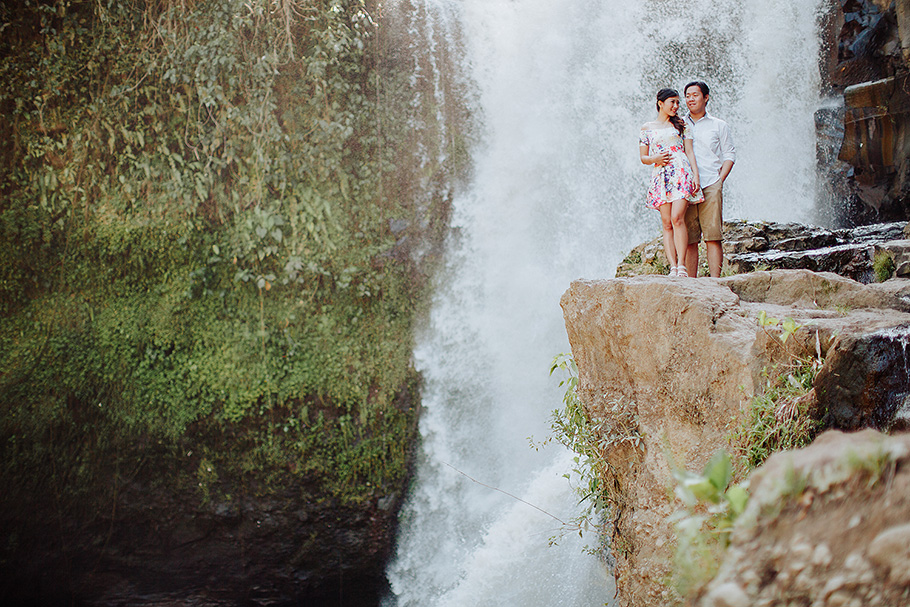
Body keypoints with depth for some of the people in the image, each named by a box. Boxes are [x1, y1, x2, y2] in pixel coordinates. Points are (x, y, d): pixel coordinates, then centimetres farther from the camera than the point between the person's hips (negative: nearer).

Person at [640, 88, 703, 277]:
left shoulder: (681, 125, 16)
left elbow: (690, 152, 12)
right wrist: (656, 159, -6)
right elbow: (643, 157, 15)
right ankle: (673, 267, -9)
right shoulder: (647, 129, 16)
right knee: (666, 224, -6)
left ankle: (681, 266, -20)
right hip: (660, 176, 1)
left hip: (681, 174, -1)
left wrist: (696, 175, 0)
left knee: (677, 218, -18)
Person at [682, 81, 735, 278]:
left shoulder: (718, 125, 14)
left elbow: (729, 154, 12)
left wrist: (720, 180, -1)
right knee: (689, 239, -3)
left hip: (710, 186, -1)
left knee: (713, 236, -10)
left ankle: (715, 280, -13)